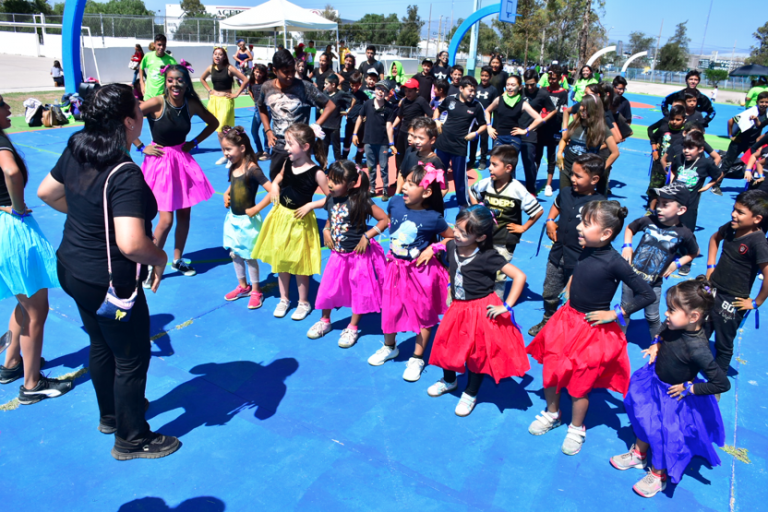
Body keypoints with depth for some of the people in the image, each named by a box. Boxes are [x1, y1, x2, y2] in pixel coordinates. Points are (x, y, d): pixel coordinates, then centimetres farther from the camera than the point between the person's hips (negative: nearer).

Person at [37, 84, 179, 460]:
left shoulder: (76, 149, -3)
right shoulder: (124, 175, -29)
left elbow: (46, 192, 11)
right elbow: (131, 244, -37)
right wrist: (160, 258, -18)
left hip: (73, 270, 9)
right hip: (109, 282, -9)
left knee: (101, 344, 26)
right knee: (132, 357, 10)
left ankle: (110, 414, 48)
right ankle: (131, 440, 27)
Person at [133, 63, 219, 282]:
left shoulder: (192, 104, -3)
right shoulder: (157, 103, -17)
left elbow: (213, 123, 14)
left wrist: (194, 142, 5)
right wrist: (141, 147, -13)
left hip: (183, 160, 5)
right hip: (160, 162, -5)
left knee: (184, 214, 10)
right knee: (166, 220, -8)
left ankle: (177, 260, 29)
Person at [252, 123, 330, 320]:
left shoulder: (316, 172, -19)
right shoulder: (288, 164, -2)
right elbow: (279, 178, 20)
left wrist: (311, 205, -20)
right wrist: (274, 186, 0)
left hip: (300, 221, -6)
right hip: (280, 217, 6)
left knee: (299, 263, 8)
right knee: (280, 260, 15)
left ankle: (304, 303, 27)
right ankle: (284, 299, 33)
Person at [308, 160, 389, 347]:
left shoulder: (360, 201, -21)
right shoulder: (331, 199, -4)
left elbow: (385, 219, -18)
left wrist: (367, 236, -20)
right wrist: (326, 231, -2)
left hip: (358, 254, -5)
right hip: (338, 253, 5)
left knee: (359, 291, 8)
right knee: (328, 287, 11)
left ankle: (353, 327, 26)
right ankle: (325, 321, 35)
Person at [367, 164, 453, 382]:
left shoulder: (433, 218, -20)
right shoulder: (395, 202, -11)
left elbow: (452, 238, -5)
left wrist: (432, 249, -15)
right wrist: (392, 244, 4)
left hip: (421, 271, -4)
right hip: (395, 267, 4)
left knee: (422, 314, 11)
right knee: (389, 309, 17)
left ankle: (417, 358, 29)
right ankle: (389, 347, 43)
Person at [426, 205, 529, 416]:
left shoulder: (487, 257, -24)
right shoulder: (451, 246, -9)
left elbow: (519, 276, -22)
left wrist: (506, 306, -21)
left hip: (481, 311, -5)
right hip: (457, 308, 5)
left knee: (478, 354, 10)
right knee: (446, 345, 16)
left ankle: (470, 394, 33)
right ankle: (449, 381, 45)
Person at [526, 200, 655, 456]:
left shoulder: (614, 262, -24)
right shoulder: (584, 251, -7)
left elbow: (647, 295, -19)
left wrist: (614, 314, -17)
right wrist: (569, 293, 6)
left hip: (593, 329, -6)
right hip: (567, 320, 6)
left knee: (579, 385, 10)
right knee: (550, 369, 14)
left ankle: (576, 429, 35)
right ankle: (552, 414, 40)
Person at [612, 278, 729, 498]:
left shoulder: (697, 348, -36)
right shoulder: (676, 327, -17)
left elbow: (722, 384, -29)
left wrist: (689, 388, -21)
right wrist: (656, 345, -8)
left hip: (673, 395, -7)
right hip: (655, 381, 7)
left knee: (663, 434, 10)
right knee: (644, 419, 23)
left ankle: (658, 475, 38)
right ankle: (639, 454, 50)